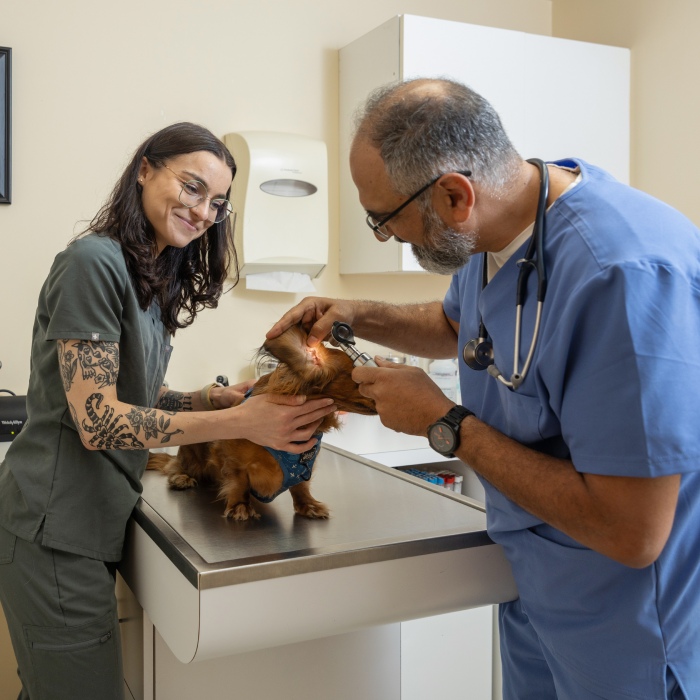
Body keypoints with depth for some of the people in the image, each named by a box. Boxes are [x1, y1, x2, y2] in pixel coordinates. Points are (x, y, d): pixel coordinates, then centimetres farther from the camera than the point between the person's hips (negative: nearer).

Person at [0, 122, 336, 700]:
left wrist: (214, 399, -7)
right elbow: (97, 419, -21)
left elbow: (128, 396, 10)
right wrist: (241, 422, -25)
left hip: (93, 520, 9)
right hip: (57, 531, -8)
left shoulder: (155, 279, 12)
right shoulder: (95, 261, -16)